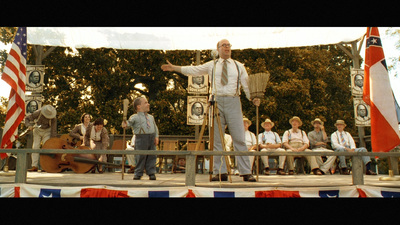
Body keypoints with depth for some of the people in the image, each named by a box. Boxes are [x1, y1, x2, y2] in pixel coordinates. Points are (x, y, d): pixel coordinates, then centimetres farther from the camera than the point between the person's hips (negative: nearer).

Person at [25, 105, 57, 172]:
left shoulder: (53, 118, -26)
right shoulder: (38, 113, -24)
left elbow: (53, 130, -21)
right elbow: (27, 119, -9)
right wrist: (29, 125, -29)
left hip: (47, 131, -2)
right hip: (37, 130, 2)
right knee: (35, 147, -7)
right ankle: (34, 166, -7)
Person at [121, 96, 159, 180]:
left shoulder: (151, 117, 17)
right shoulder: (135, 117, 0)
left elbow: (155, 127, 20)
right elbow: (129, 122, -12)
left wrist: (156, 136, 9)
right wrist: (124, 124, -34)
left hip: (152, 138, 5)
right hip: (141, 138, -5)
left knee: (152, 156, 5)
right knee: (141, 156, -3)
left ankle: (151, 173, 15)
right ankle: (138, 174, 10)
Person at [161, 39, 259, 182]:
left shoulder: (239, 66, 15)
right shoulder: (211, 65, 15)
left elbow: (247, 84, 10)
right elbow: (193, 70, 13)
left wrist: (253, 98, -6)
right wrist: (173, 68, 8)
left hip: (233, 102, -1)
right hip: (216, 102, 1)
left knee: (239, 138, -5)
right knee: (217, 139, 1)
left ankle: (246, 173, 0)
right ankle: (220, 172, 7)